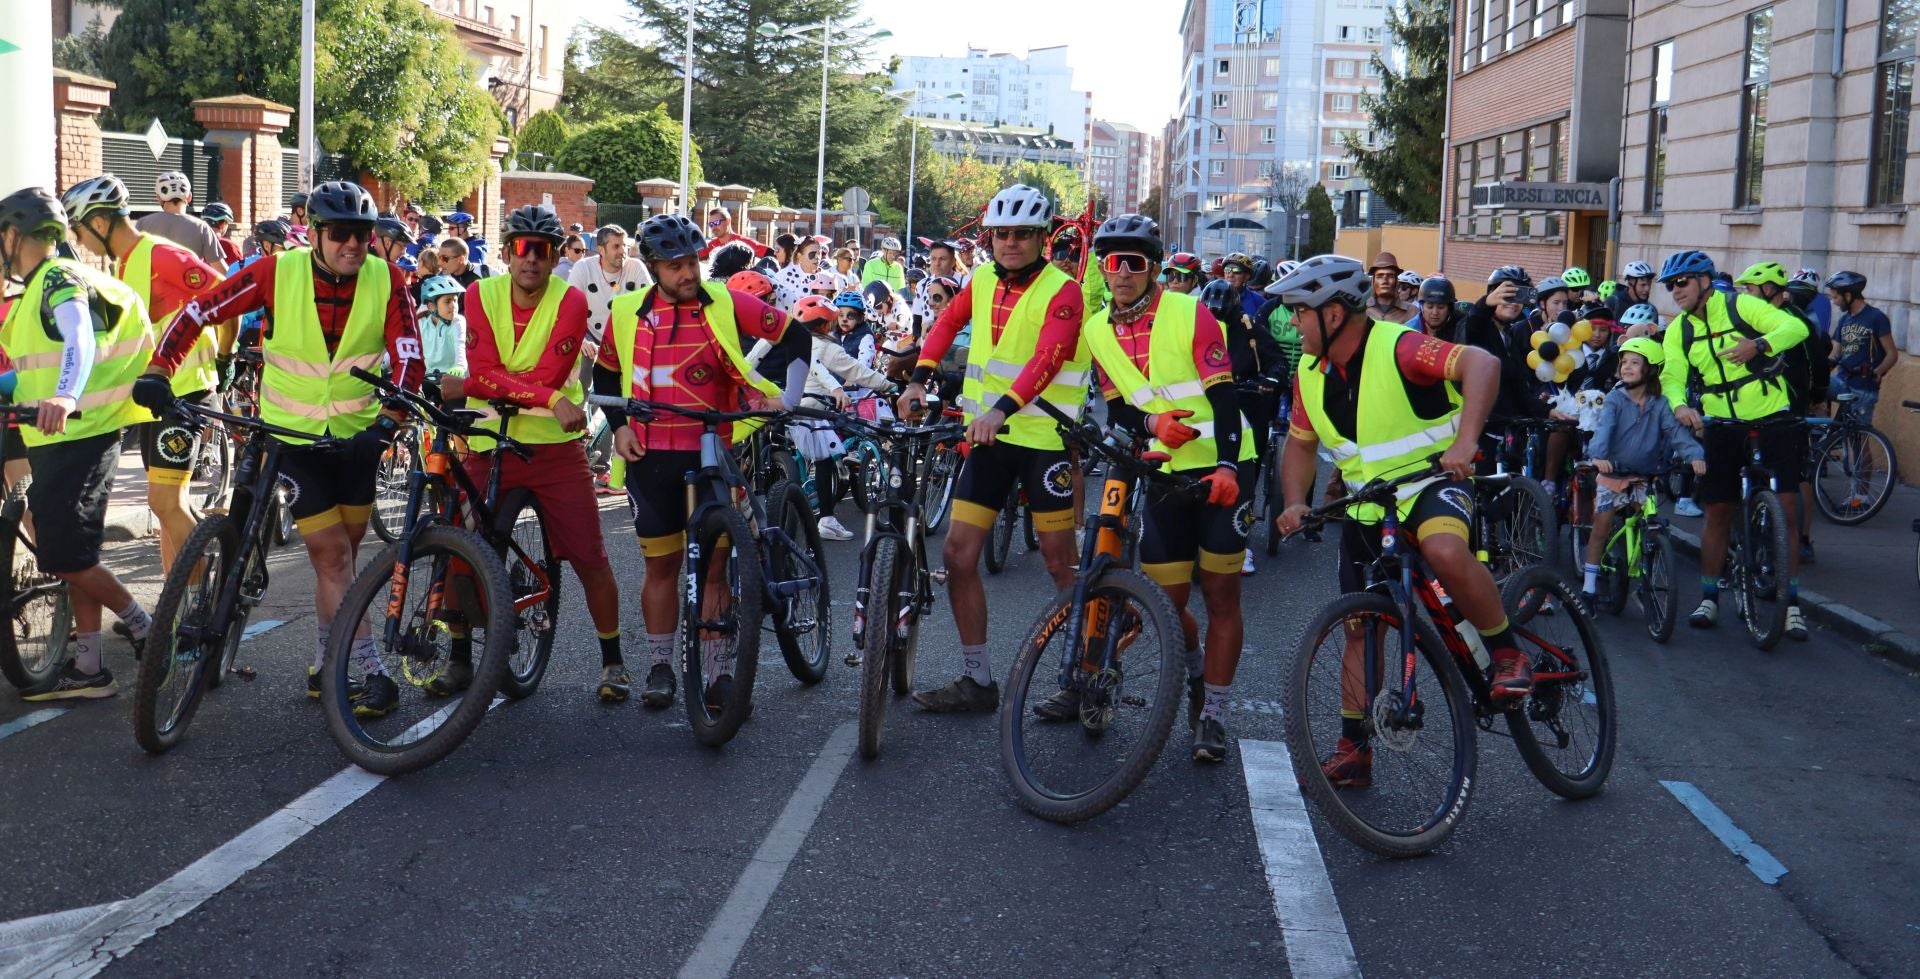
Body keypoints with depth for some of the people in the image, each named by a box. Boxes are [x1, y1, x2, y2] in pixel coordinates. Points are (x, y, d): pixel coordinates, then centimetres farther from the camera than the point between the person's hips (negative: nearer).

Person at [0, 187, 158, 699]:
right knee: (71, 553, 10)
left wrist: (66, 396, -50)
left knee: (65, 554, -10)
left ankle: (144, 627, 4)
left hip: (79, 437, -10)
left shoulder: (61, 279, -14)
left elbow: (80, 339, -33)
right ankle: (87, 667, 14)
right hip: (58, 438, 10)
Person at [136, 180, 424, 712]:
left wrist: (387, 422, -32)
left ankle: (323, 669, 24)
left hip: (356, 435, 2)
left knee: (341, 554, 10)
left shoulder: (385, 280, -12)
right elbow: (198, 311, -9)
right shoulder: (278, 272, -15)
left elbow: (407, 357, -18)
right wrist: (157, 370, -20)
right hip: (292, 434, -2)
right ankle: (372, 674, -4)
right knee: (331, 555, -6)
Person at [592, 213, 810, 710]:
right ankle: (659, 666, 19)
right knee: (661, 564, 7)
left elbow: (794, 336, 1)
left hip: (711, 452, -1)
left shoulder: (726, 304, -5)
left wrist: (788, 399, -7)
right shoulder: (627, 312, 2)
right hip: (651, 457, 2)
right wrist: (618, 425, 5)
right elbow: (605, 372, 17)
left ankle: (717, 671, 10)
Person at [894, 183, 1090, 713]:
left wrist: (1002, 408, -40)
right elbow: (948, 321, 18)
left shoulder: (1061, 291, -11)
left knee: (1061, 565, 2)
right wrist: (919, 378, 2)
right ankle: (977, 679, 12)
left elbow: (1046, 359, -25)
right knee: (958, 551, 1)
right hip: (987, 435, 6)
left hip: (1043, 437, -6)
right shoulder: (984, 278, 8)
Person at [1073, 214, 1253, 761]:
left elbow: (1223, 396, -14)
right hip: (1165, 474, 4)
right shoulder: (1099, 330, 4)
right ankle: (1197, 677, 32)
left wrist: (1227, 467, -27)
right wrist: (1151, 422, -16)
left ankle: (1213, 715, 4)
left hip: (1222, 470, -4)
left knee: (1220, 594, -3)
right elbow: (1116, 410, 6)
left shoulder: (1189, 315, -10)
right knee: (1167, 601, 4)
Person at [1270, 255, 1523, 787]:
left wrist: (1464, 441, -44)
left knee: (1445, 551, -40)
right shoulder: (1311, 373, 2)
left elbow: (1482, 364, -31)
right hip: (1367, 506, 7)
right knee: (1360, 625, 8)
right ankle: (1353, 751, 19)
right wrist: (1295, 503, -6)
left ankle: (1508, 655, -17)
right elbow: (1300, 444, 12)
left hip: (1432, 482, -7)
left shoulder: (1398, 348, -21)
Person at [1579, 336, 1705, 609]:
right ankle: (1588, 586, 4)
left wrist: (1695, 455, -36)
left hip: (1646, 476, 1)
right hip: (1613, 473, -1)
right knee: (1601, 527, -2)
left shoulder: (1660, 405, -4)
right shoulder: (1615, 399, -7)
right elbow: (1604, 427, -23)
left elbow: (1676, 431, -16)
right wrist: (1598, 455, -43)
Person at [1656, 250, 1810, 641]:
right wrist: (1680, 405, -33)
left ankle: (1792, 604, 5)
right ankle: (1709, 598, 18)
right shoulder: (1678, 330, 2)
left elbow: (1795, 327, -19)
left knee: (1786, 511, -3)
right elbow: (1672, 375, -12)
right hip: (1720, 428, 3)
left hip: (1772, 421, -3)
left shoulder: (1741, 306, -9)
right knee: (1717, 513, 6)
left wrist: (1758, 345, -38)